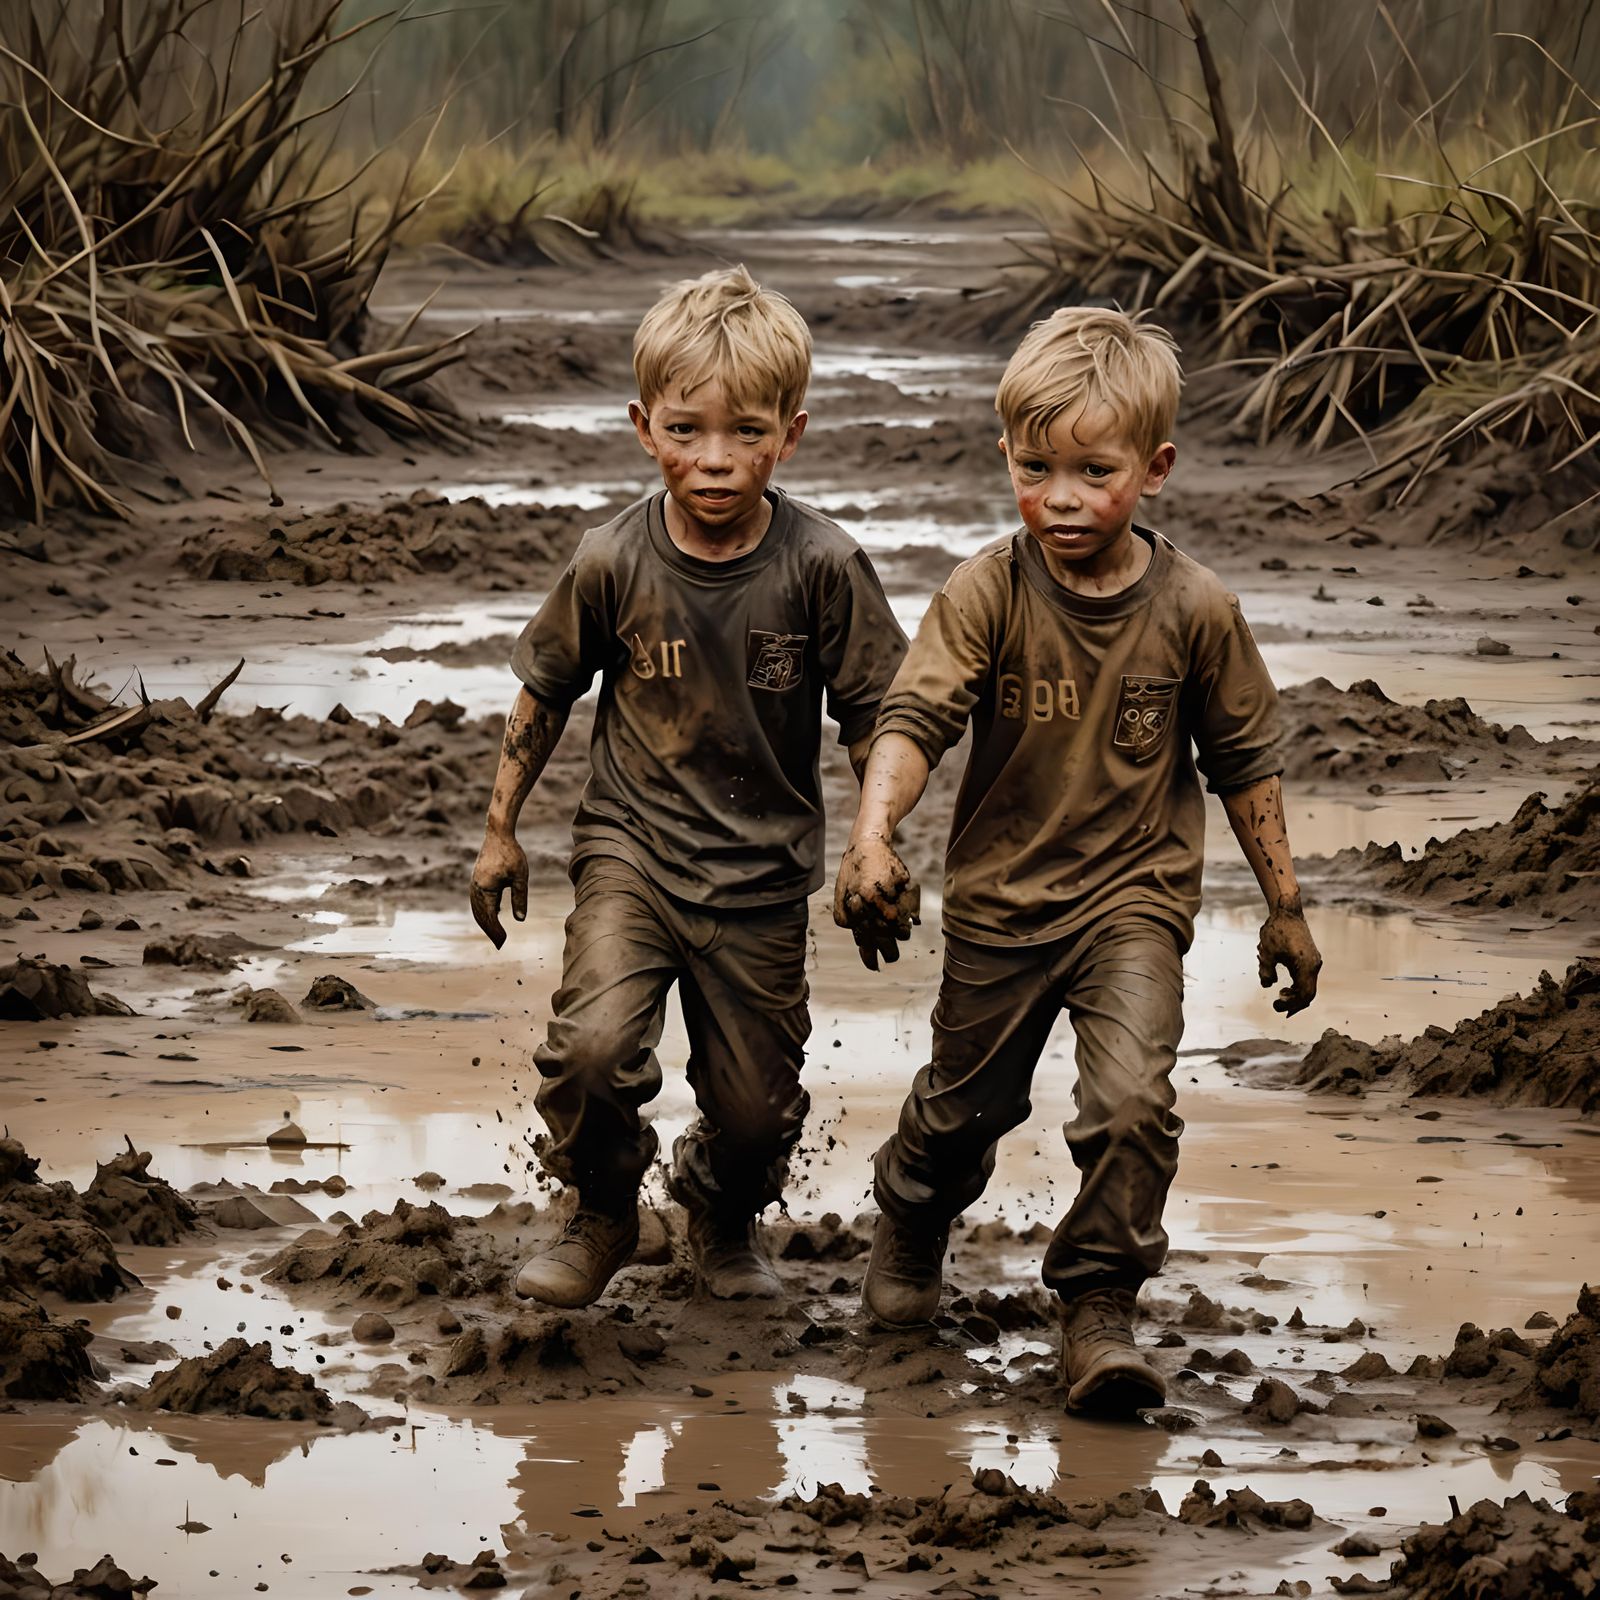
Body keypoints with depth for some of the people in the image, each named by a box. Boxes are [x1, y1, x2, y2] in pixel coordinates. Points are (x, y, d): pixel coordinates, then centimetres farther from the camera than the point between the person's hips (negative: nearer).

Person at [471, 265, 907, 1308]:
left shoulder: (821, 566, -14)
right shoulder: (614, 565, -11)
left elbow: (875, 716, -4)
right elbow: (544, 695, 4)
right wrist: (501, 831, 10)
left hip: (763, 875, 0)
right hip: (632, 842, 0)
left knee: (755, 1109, 7)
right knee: (594, 1047, -23)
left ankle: (725, 1212, 44)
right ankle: (604, 1217, 7)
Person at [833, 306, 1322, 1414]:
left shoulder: (1193, 608, -9)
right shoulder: (989, 593, -13)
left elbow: (1245, 761, 2)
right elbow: (916, 717, -22)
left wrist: (1283, 903, 6)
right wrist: (874, 835, -40)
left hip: (1136, 896, -1)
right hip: (1001, 895, 1)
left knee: (1132, 1102, -19)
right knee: (967, 1104, 17)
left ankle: (1100, 1303, -2)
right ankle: (913, 1221, 50)